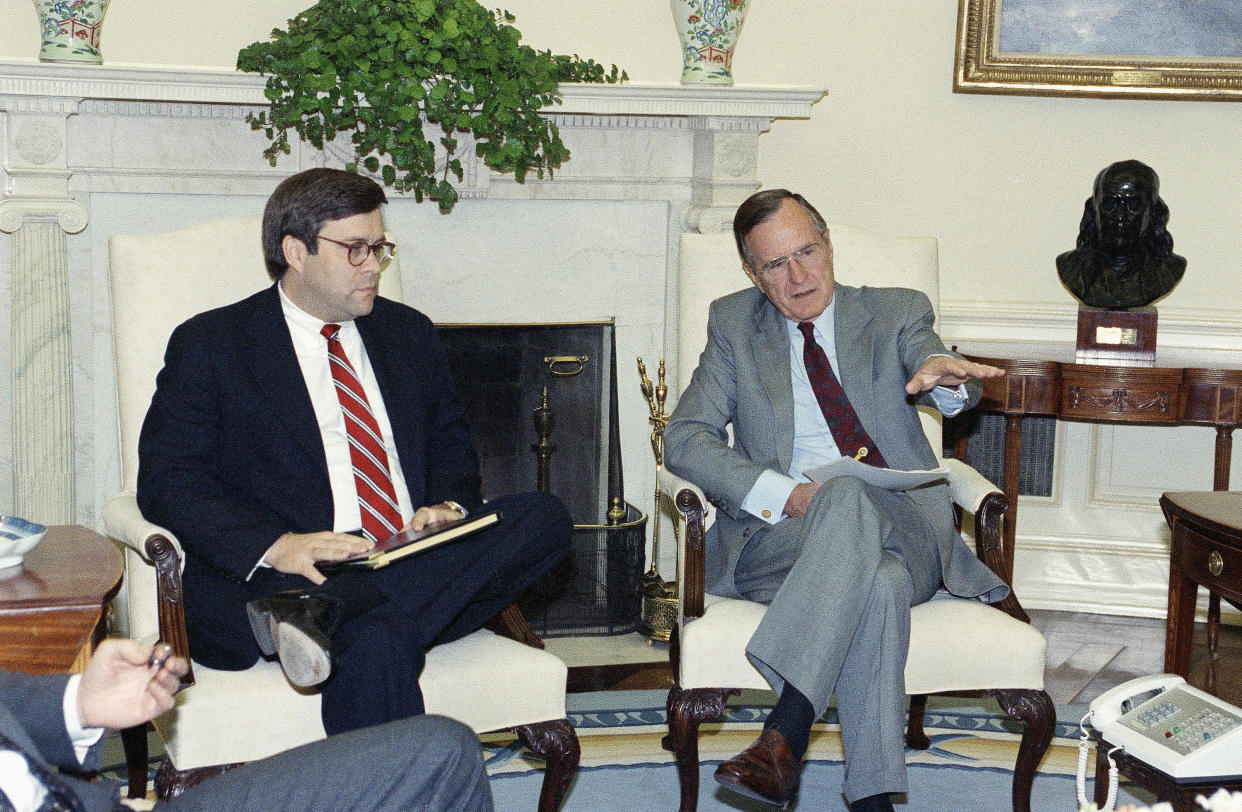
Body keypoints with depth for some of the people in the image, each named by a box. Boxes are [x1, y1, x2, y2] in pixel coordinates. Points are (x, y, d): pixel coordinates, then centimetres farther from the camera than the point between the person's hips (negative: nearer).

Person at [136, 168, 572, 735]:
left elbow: (451, 441, 28)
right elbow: (166, 481, -2)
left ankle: (325, 611, -37)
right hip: (278, 580, -7)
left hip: (416, 563, 7)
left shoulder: (408, 332, 23)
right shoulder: (209, 344, 6)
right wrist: (278, 545, -21)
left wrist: (448, 505, 1)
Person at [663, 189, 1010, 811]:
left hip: (903, 532, 1)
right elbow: (684, 438, 3)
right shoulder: (734, 325, 14)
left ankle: (783, 737, -43)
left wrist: (943, 370, -35)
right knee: (868, 554, -37)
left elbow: (956, 388, -7)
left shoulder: (895, 312, 14)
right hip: (779, 537, -1)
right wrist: (787, 495, -12)